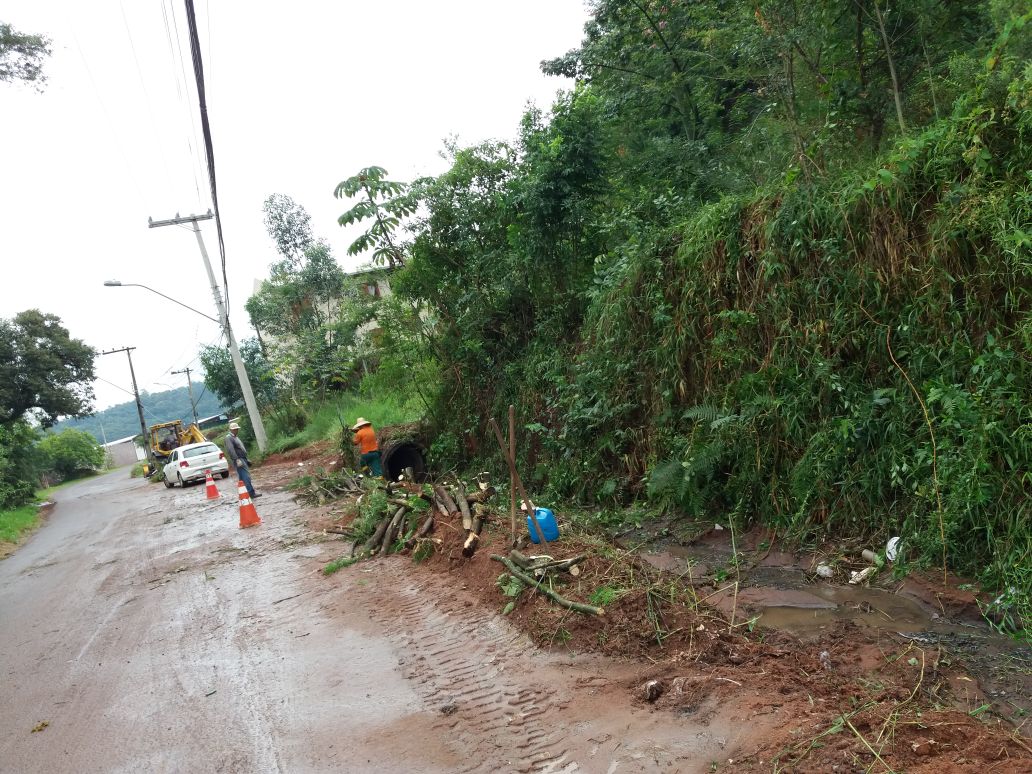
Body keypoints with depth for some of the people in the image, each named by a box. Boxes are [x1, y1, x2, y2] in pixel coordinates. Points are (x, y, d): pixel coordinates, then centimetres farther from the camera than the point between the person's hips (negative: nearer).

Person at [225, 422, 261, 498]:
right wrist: (237, 460, -28)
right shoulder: (229, 437, -9)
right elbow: (231, 450, -21)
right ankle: (251, 493, -18)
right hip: (238, 460, -10)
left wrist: (246, 459, 26)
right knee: (246, 477, -15)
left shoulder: (235, 437, 22)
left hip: (243, 459, 10)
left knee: (242, 477, 12)